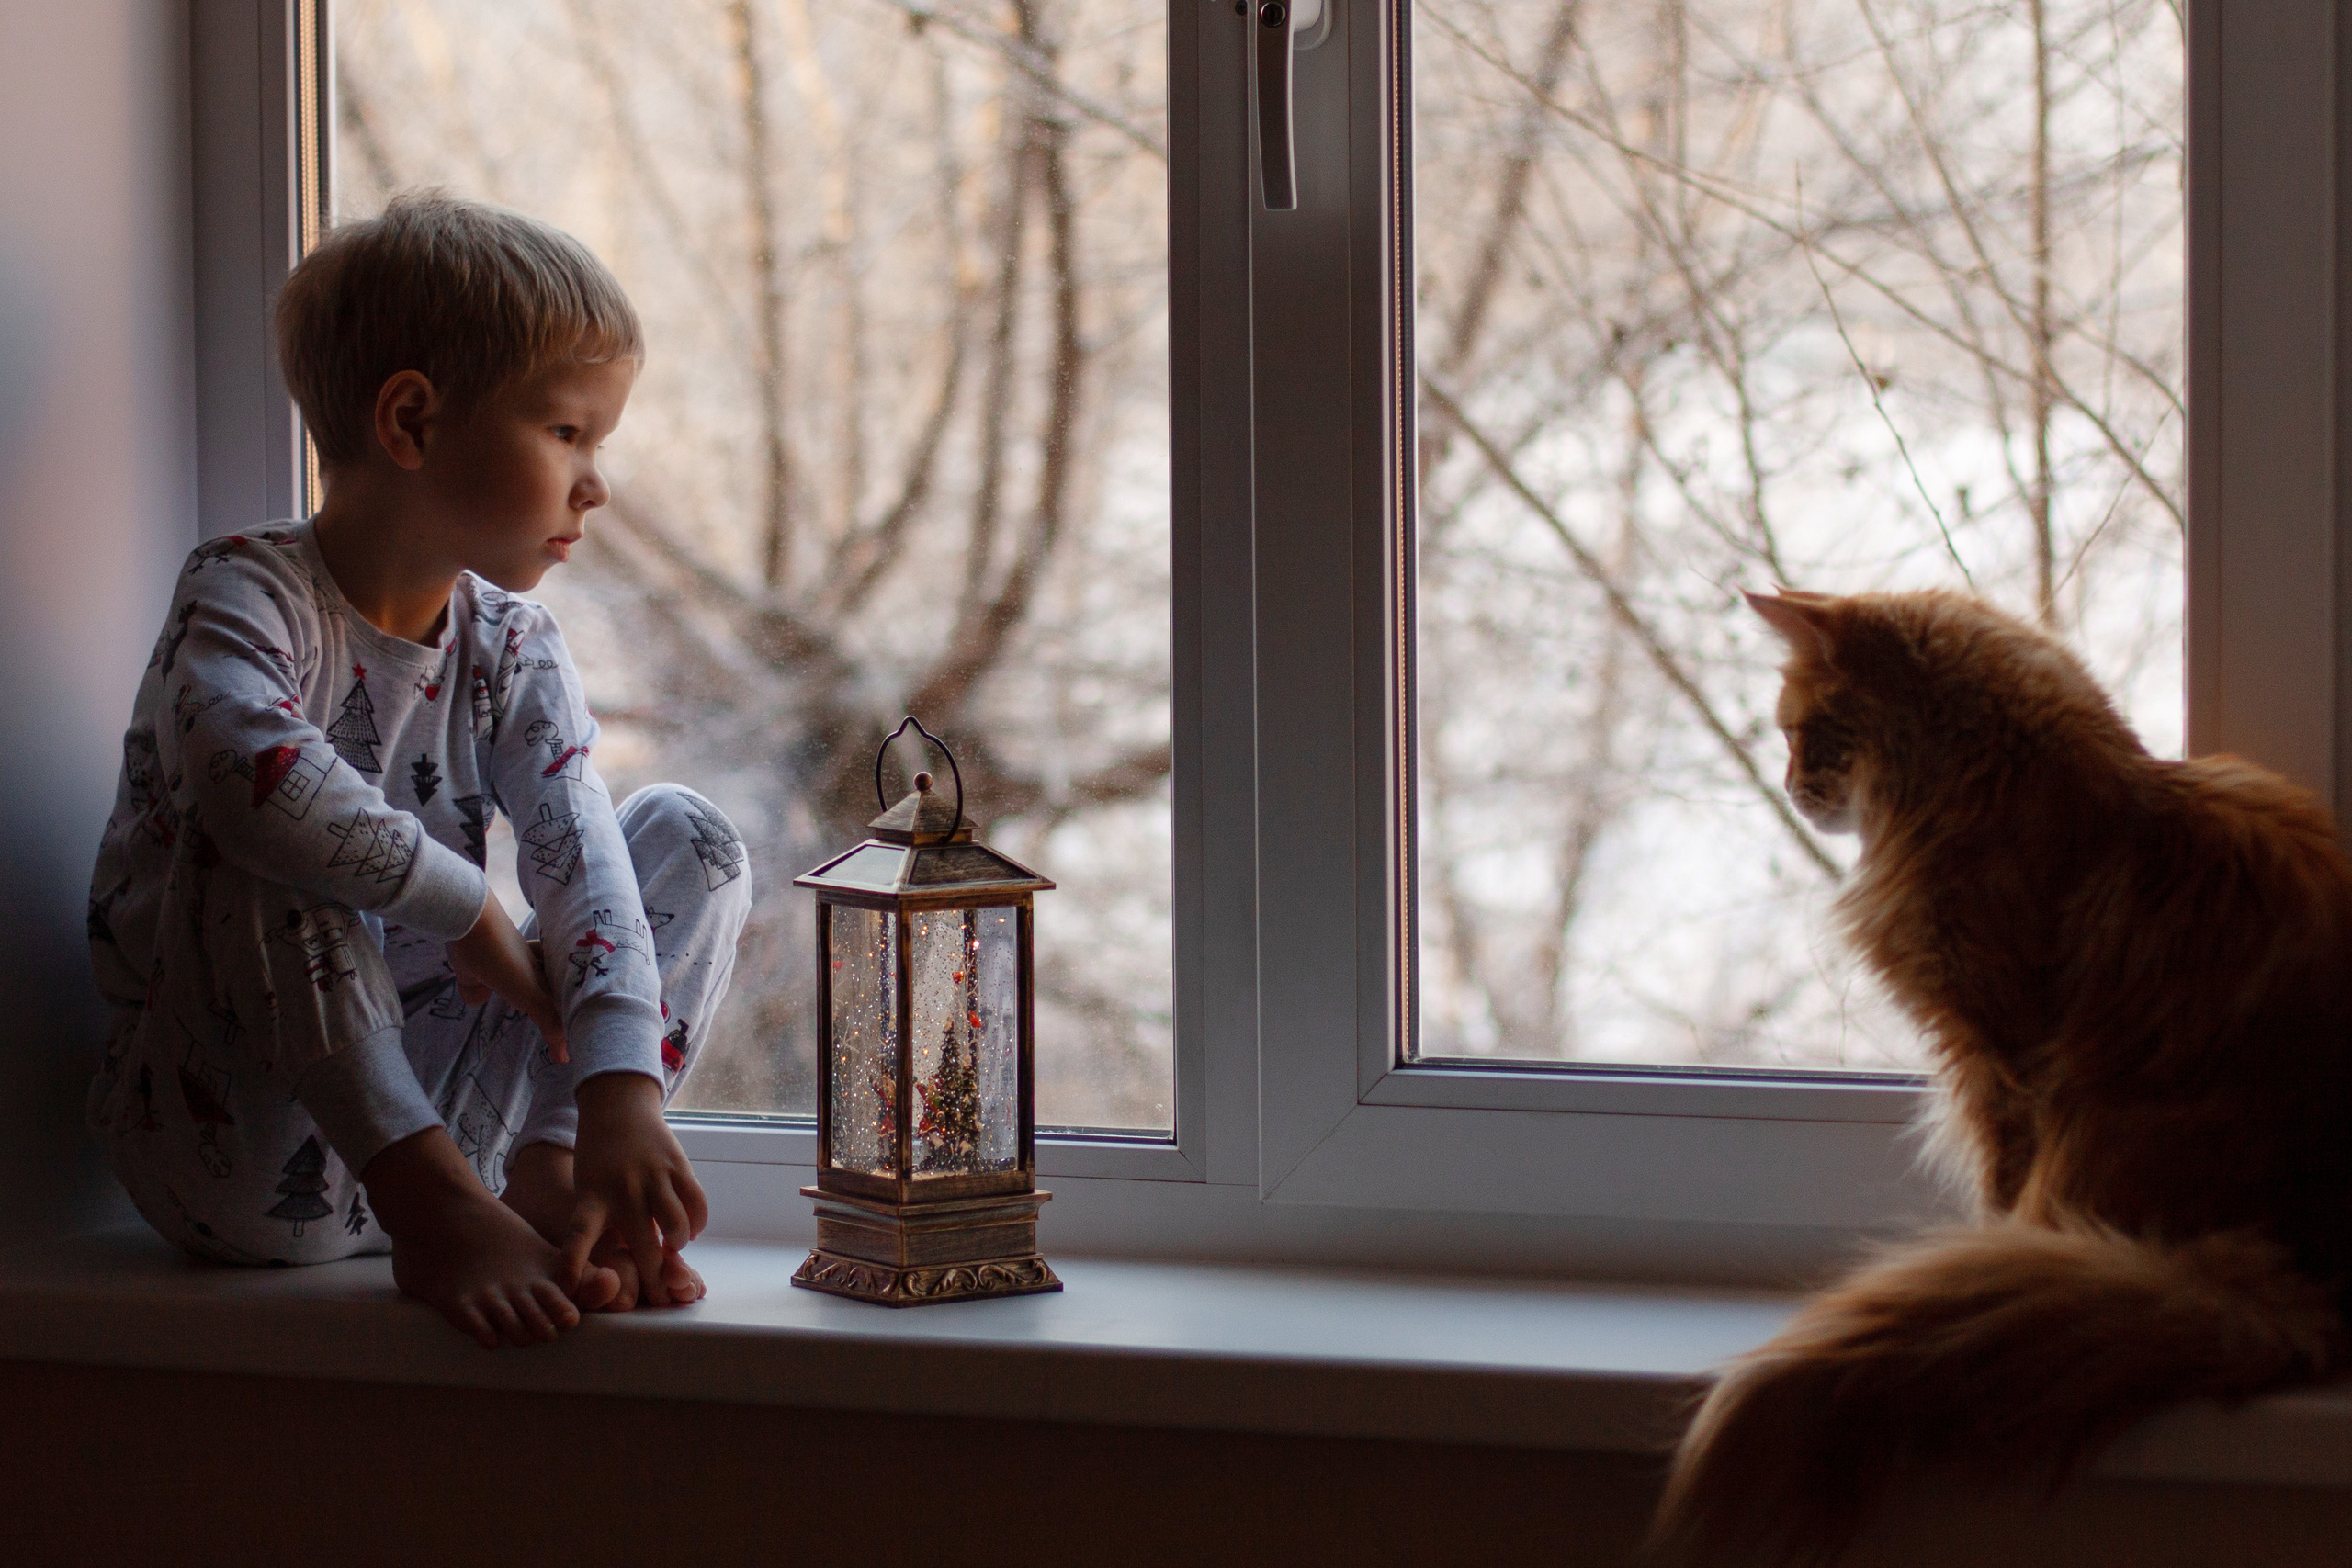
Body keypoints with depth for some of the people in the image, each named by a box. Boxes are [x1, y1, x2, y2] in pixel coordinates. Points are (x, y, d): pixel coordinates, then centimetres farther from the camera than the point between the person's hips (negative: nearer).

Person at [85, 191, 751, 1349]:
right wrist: (471, 914, -30)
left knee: (691, 838, -1)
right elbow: (246, 766, -39)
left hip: (427, 1105, 5)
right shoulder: (246, 594, -14)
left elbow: (578, 853, -14)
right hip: (244, 1158, -5)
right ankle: (434, 1204, -33)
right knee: (260, 835, -29)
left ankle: (545, 1177, -19)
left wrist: (621, 1093, -31)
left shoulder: (509, 649, 3)